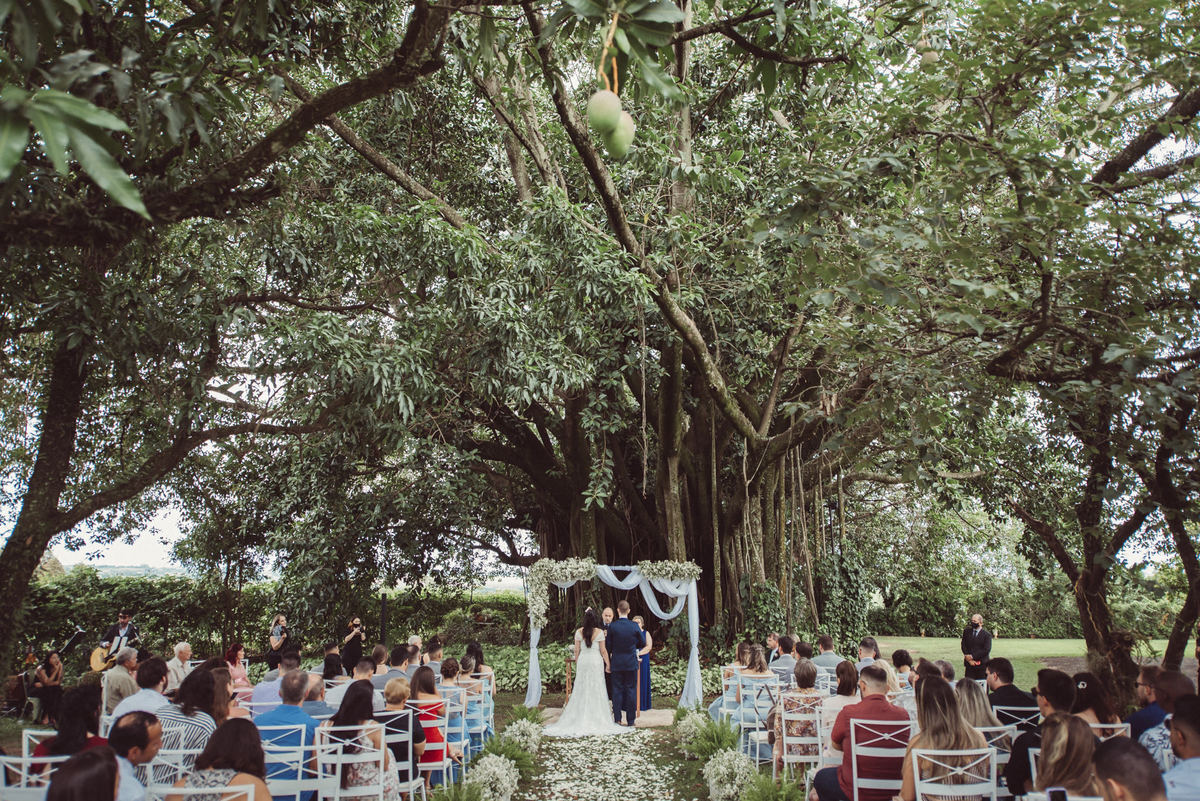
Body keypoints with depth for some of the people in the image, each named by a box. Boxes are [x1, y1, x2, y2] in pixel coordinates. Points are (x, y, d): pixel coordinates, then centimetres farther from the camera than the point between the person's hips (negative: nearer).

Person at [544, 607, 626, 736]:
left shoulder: (579, 632, -2)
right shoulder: (599, 632, -8)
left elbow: (577, 650, 3)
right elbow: (603, 651, -5)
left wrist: (577, 664, 14)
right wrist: (608, 664, 4)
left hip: (583, 661, 2)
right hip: (596, 661, -2)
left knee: (581, 689, 9)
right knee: (596, 690, 5)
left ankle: (579, 718, 13)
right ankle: (596, 719, 7)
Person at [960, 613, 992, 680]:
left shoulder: (987, 634, -1)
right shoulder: (966, 631, 10)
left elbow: (986, 650, -9)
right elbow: (963, 646, 7)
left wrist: (972, 656, -11)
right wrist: (969, 659, -5)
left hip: (982, 665, -2)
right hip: (969, 664, 3)